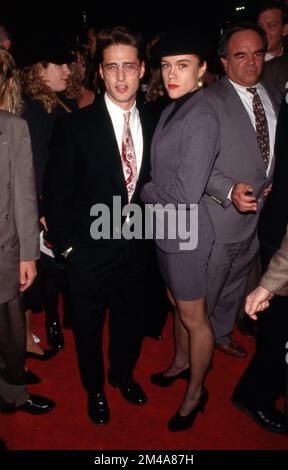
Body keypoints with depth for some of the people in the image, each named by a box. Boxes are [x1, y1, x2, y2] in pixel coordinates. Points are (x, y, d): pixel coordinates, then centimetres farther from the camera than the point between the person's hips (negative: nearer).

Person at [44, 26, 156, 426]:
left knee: (130, 321, 22)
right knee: (88, 328, 17)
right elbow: (56, 191, -10)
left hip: (135, 247, 4)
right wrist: (66, 243, -9)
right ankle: (95, 389, 44)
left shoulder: (152, 125, -1)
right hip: (90, 249, -3)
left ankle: (123, 374, 51)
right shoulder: (74, 126, -14)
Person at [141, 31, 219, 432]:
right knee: (177, 304, 25)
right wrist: (151, 190, -4)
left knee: (194, 318, 10)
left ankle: (195, 391, 32)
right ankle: (181, 362, 49)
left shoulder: (201, 119, -21)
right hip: (165, 229, 8)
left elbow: (186, 195, -25)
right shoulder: (171, 110, 6)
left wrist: (144, 190, -10)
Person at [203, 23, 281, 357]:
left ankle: (221, 335, 45)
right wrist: (230, 190, -32)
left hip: (259, 214, 7)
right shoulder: (210, 100, -13)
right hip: (221, 217, -7)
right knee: (206, 291, 8)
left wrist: (275, 183, 2)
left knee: (235, 285, 23)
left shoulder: (274, 98, 10)